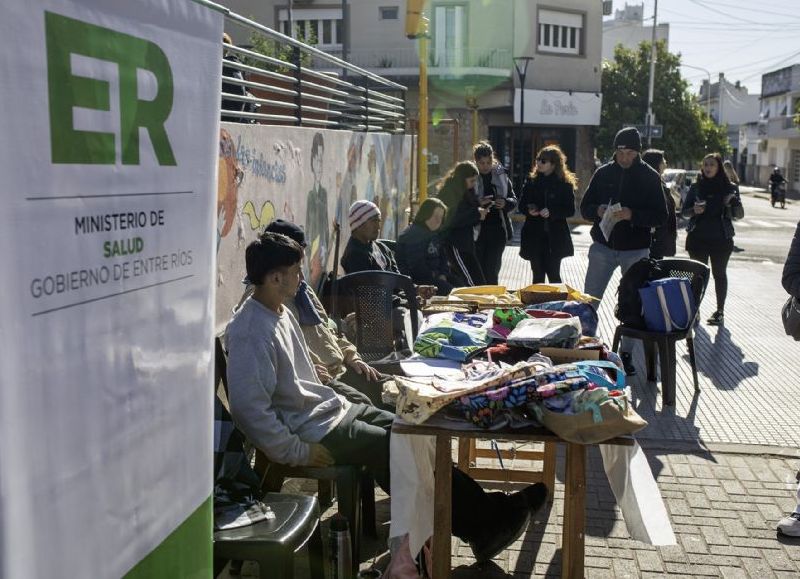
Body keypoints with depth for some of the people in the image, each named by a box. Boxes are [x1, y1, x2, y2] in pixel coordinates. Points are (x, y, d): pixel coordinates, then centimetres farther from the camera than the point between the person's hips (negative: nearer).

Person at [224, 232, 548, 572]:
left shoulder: (279, 312, 9)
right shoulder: (250, 332, -22)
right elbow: (249, 408, -28)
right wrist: (296, 451, -23)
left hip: (329, 410, 9)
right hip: (315, 431, -9)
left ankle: (480, 522, 0)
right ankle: (483, 523, 3)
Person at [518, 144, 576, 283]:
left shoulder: (565, 184, -2)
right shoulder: (531, 181, 6)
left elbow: (570, 210, -5)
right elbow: (522, 204, 11)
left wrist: (551, 212, -20)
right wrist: (529, 209, -11)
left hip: (555, 237, -3)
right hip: (534, 236, 3)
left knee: (553, 274, -2)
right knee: (538, 275, 8)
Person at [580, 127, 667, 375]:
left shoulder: (650, 177, -2)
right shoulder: (603, 173, 3)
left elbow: (661, 217, -7)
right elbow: (584, 207, 7)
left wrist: (632, 215, -23)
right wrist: (598, 211, -16)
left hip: (636, 251, -1)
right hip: (603, 246, 1)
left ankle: (626, 353, 20)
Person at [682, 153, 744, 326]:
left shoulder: (728, 188, 0)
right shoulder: (696, 187, 4)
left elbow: (739, 215, 1)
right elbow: (684, 211, 7)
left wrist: (733, 203, -20)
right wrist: (694, 210, -15)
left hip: (720, 239, -1)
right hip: (698, 238, 1)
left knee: (719, 274, 7)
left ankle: (720, 311, 13)